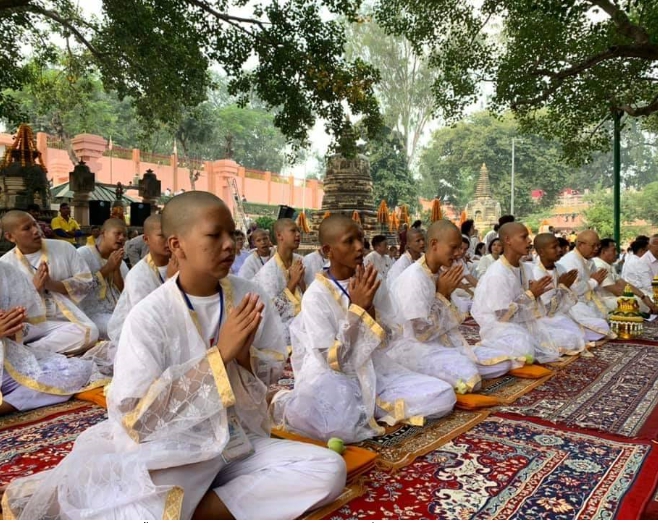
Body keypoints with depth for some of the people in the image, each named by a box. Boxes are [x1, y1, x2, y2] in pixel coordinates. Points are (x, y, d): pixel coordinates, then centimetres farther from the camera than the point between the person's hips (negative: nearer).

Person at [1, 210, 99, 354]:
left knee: (89, 331, -34)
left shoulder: (64, 247, 6)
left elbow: (86, 282, 3)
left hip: (64, 320, 1)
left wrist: (53, 284, -11)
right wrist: (33, 287, -13)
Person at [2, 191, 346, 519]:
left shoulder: (248, 298, -5)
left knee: (330, 468, -17)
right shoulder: (150, 315, -15)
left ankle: (200, 510, -10)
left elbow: (275, 372, 4)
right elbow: (134, 417, -19)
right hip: (172, 452, -5)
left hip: (240, 444, 5)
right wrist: (219, 353, -26)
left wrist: (245, 355, -20)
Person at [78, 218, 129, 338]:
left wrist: (117, 269, -6)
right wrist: (108, 268, -11)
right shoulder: (83, 253, -3)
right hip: (92, 314, -6)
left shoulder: (121, 262, 14)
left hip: (118, 313, 6)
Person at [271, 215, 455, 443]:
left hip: (375, 372, 7)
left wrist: (369, 308, -16)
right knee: (341, 425, -39)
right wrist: (357, 307, -23)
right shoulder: (316, 295, -13)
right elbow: (334, 361, -18)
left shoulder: (372, 284, 2)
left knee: (444, 396, -10)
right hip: (334, 377, -6)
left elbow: (383, 344, 2)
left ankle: (357, 408, -5)